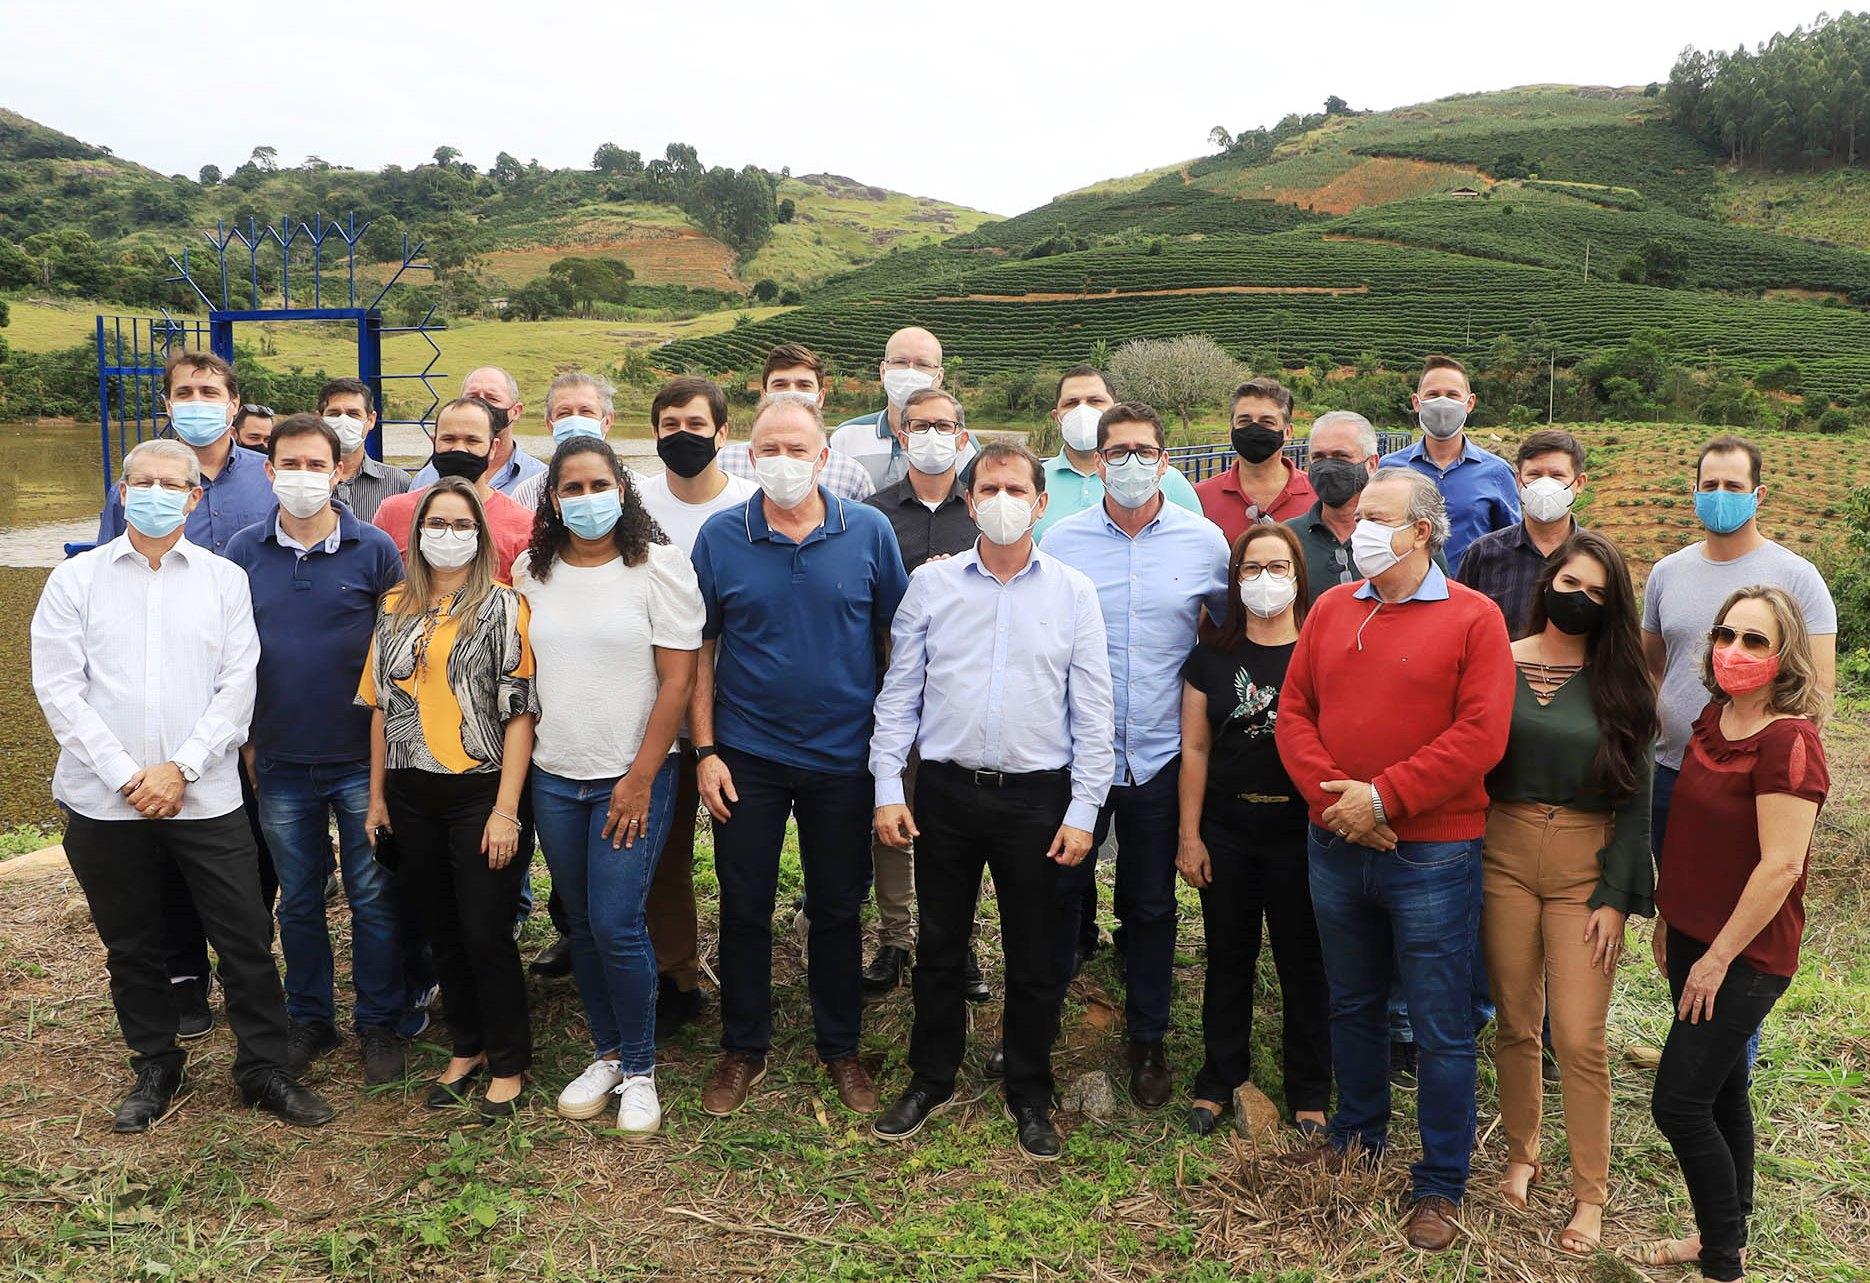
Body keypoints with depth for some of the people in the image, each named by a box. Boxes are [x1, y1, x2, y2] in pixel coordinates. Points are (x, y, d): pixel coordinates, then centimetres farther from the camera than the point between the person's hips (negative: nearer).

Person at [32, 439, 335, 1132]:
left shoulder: (224, 579, 5)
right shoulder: (76, 579, 4)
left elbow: (238, 686, 0)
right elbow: (58, 688, -2)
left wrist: (180, 768, -10)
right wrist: (126, 775, -10)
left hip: (206, 797, 0)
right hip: (106, 802, 1)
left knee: (247, 938, 1)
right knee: (132, 946, 12)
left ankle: (265, 1068, 15)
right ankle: (155, 1069, 29)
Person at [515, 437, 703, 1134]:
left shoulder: (658, 565, -8)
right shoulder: (531, 571, 5)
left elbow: (677, 680, -10)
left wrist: (640, 780, -13)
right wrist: (522, 759, 6)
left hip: (631, 776, -4)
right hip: (553, 776, 4)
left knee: (617, 926, -7)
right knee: (581, 924, 12)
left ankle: (640, 1069, 13)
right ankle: (607, 1055, 29)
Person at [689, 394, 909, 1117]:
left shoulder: (869, 532, -4)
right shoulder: (720, 537, -3)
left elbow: (897, 638, 2)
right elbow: (700, 649, 1)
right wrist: (705, 750, -4)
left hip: (843, 758, 0)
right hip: (746, 757, 0)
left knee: (838, 908, 12)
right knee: (744, 908, 10)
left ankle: (840, 1048, 30)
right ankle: (742, 1051, 27)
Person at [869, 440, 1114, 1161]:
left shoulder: (1073, 593, 1)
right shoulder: (931, 583, 3)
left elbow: (1092, 713, 1)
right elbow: (899, 694, 5)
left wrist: (1082, 811, -4)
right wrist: (888, 789, -1)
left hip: (1037, 797, -1)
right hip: (946, 790, 1)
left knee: (1033, 957, 10)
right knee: (940, 946, 12)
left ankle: (1029, 1095, 27)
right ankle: (931, 1080, 31)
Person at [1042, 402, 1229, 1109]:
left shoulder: (1205, 541, 0)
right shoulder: (1062, 539, -1)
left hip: (1160, 755, 0)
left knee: (1151, 904, 12)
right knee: (1058, 891, 7)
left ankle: (1147, 1039, 30)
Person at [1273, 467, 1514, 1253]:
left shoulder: (1472, 618, -7)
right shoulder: (1331, 610, 8)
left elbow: (1480, 735, -15)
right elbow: (1294, 711, 4)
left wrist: (1383, 797, -18)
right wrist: (1332, 793, -11)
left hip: (1432, 852, -5)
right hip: (1336, 843, 5)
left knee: (1441, 1029, 4)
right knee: (1351, 1005, 20)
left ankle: (1440, 1186, 18)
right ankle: (1358, 1134, 39)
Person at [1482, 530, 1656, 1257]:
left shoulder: (1618, 681, 1)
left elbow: (1636, 798, 0)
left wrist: (1615, 896, -6)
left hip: (1587, 866, -1)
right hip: (1504, 855, 1)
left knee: (1579, 1038, -1)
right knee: (1516, 1026, 11)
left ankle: (1590, 1192, 15)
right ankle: (1521, 1155, 31)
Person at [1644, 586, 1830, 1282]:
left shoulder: (1789, 742, -20)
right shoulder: (1714, 718, 5)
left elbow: (1781, 865, -22)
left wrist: (1719, 957, -17)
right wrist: (1668, 917, 15)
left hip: (1745, 953, -8)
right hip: (1694, 937, 8)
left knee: (1678, 1103, -5)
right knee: (1722, 1092, 19)